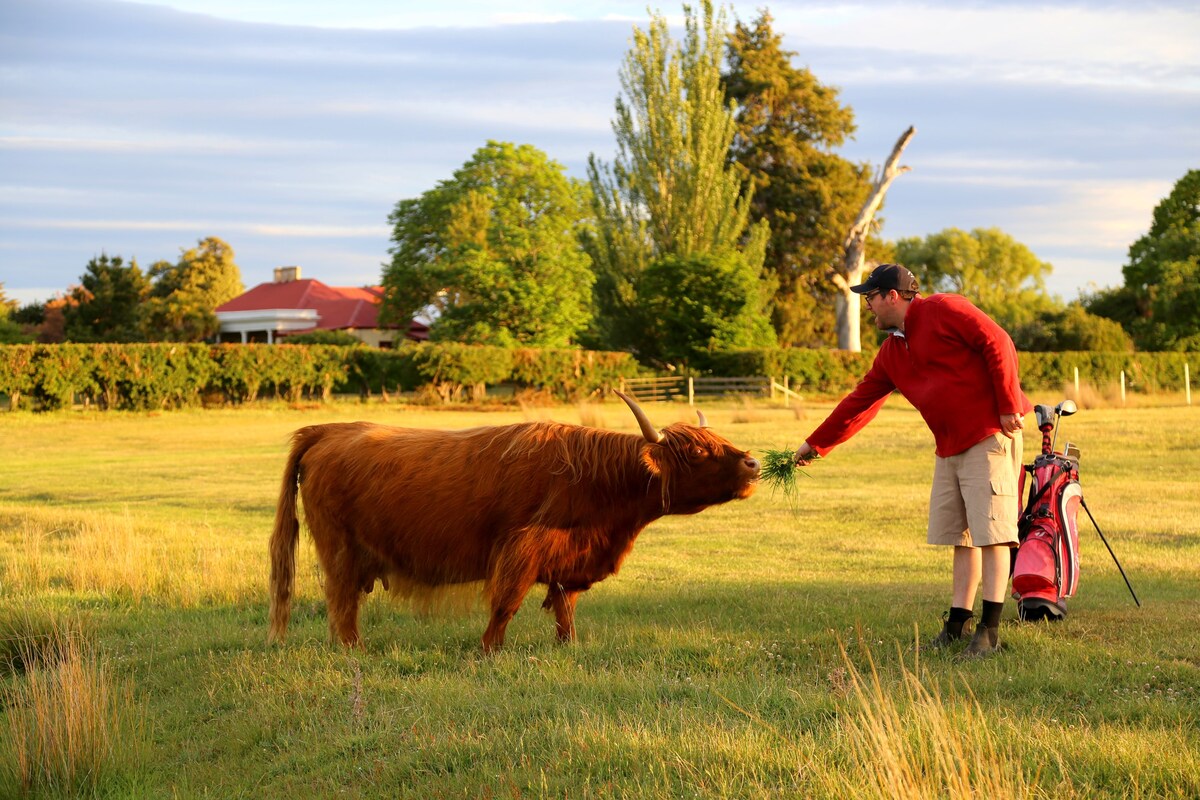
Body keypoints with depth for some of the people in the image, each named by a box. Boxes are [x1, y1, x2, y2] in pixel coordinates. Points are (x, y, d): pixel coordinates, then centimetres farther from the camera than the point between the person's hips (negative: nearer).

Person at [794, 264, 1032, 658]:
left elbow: (998, 344, -13)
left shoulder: (943, 310, -7)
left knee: (990, 532, -9)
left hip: (990, 436, -8)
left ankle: (989, 632, -10)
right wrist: (815, 444, 26)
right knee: (960, 536, 7)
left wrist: (1008, 406, -16)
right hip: (949, 448, 8)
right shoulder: (891, 352, 17)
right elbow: (860, 400, 24)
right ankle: (957, 625, 10)